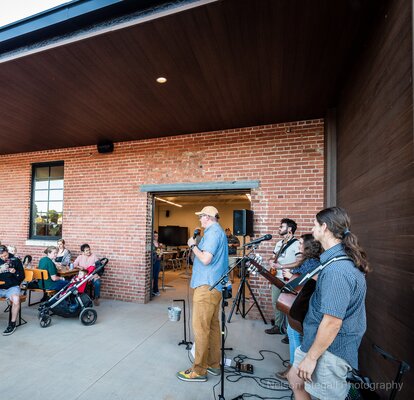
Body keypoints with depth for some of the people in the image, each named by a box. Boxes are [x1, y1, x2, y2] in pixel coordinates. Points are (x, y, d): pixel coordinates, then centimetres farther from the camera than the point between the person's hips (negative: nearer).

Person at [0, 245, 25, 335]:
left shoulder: (15, 260, 2)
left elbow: (22, 276, 5)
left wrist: (15, 272, -16)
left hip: (12, 287, -3)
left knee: (16, 300, -33)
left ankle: (12, 324, -16)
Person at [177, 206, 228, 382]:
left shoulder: (213, 232, -15)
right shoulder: (219, 232, 16)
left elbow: (205, 259, -22)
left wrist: (193, 245, -10)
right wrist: (196, 244, 11)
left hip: (206, 286, -10)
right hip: (215, 286, 10)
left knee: (201, 328, -1)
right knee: (213, 326, 16)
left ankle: (199, 371, 9)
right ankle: (213, 364, 27)